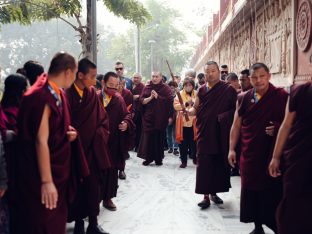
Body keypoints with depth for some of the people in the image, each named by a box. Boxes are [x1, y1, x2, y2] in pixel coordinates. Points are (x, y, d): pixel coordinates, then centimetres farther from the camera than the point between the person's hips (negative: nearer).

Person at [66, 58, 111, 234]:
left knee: (93, 185, 7)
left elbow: (103, 118, 9)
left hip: (93, 148, 4)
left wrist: (100, 134, -4)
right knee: (77, 186, 6)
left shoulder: (93, 94, 4)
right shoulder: (68, 95, -12)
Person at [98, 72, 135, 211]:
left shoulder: (119, 99, 4)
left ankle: (108, 198, 25)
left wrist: (126, 123, -10)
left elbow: (127, 114, 9)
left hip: (114, 143, 4)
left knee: (112, 171, 11)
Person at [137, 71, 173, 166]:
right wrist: (150, 97, -14)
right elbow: (142, 100, 1)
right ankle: (148, 158, 10)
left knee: (159, 138, 3)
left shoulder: (166, 88, 0)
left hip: (161, 118, -2)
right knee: (148, 138, 0)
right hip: (148, 117, 2)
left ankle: (158, 158, 13)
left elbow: (169, 100, -12)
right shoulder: (147, 87, 8)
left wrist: (157, 96, -15)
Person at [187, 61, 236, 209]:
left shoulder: (228, 89, -3)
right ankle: (206, 196, 6)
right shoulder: (201, 91, 8)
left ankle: (214, 192, 24)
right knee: (204, 166, -1)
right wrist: (187, 111, -7)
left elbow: (236, 109, -2)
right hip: (204, 133, 2)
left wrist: (224, 116, -15)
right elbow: (196, 109, 11)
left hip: (221, 134, -2)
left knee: (219, 165, 7)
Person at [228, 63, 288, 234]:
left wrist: (277, 129, -17)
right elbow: (236, 125, 8)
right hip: (249, 154, 3)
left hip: (272, 153, -3)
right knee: (251, 191, 10)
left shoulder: (282, 97, -4)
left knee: (272, 192, 3)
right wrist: (231, 149, 4)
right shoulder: (244, 98, 6)